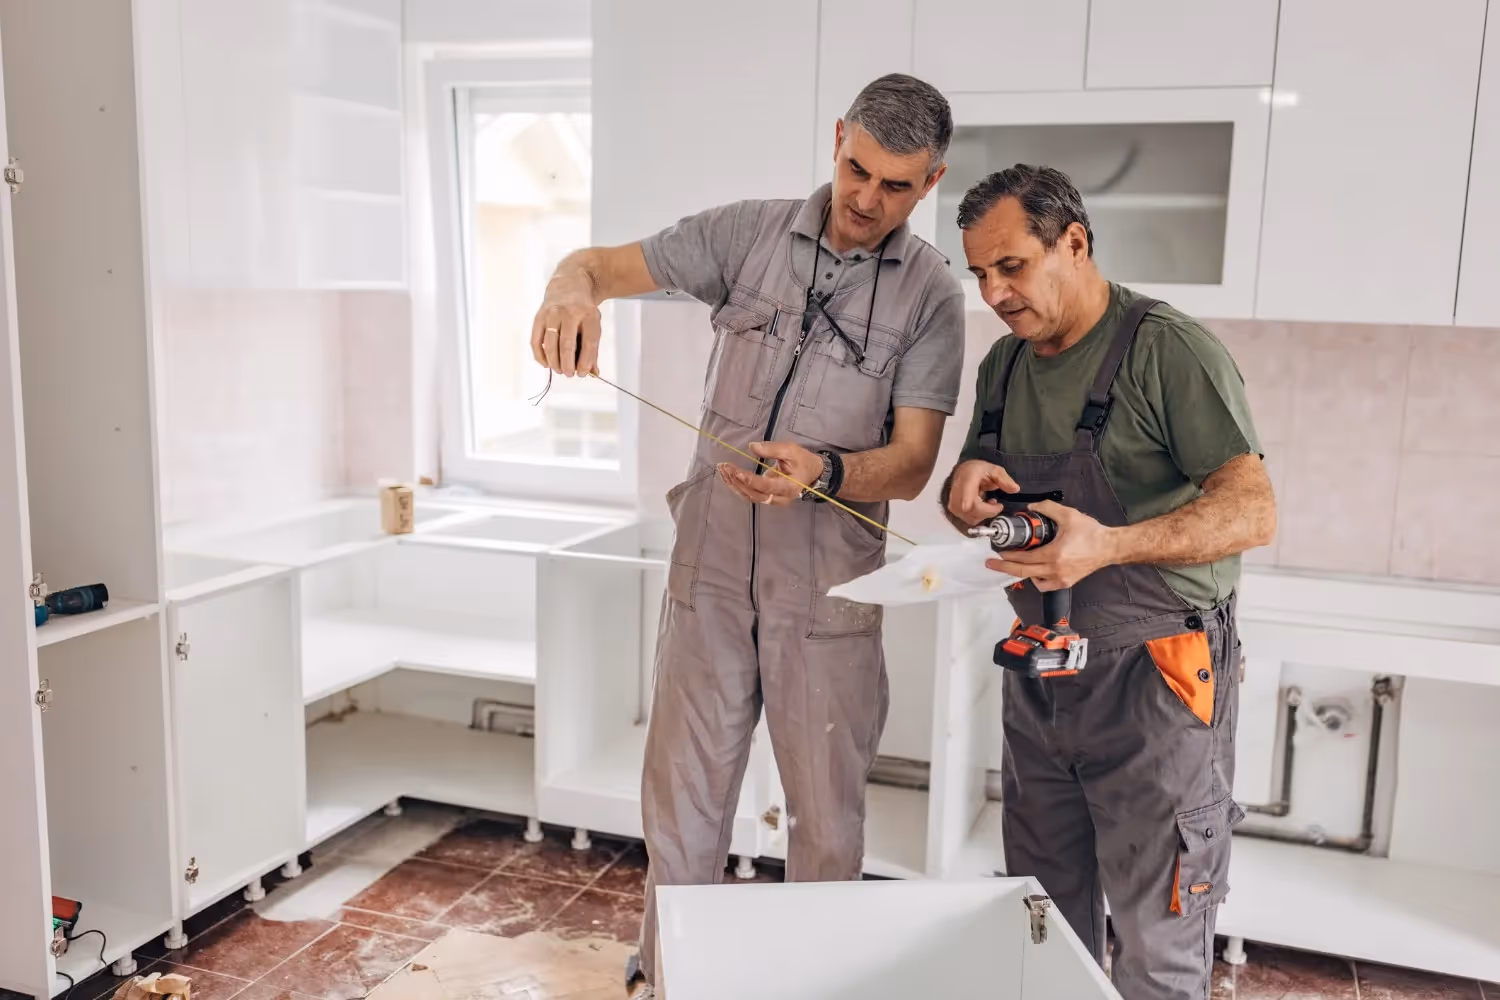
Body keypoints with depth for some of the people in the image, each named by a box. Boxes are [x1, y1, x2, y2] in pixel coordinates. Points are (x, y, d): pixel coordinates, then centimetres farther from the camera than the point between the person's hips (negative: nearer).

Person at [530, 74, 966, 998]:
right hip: (711, 573, 1)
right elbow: (603, 263, -2)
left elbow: (909, 467, -9)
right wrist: (574, 288, -26)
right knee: (681, 806, 10)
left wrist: (823, 472, -30)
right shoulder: (748, 234, 0)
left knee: (829, 822, 13)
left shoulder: (930, 294, -4)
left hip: (828, 593, -1)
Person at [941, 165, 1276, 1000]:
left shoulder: (1169, 350, -14)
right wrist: (963, 487, -7)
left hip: (1155, 679, -6)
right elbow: (973, 496, 18)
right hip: (1041, 674, 7)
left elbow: (1253, 513, -20)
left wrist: (1110, 545, -35)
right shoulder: (1005, 364, 9)